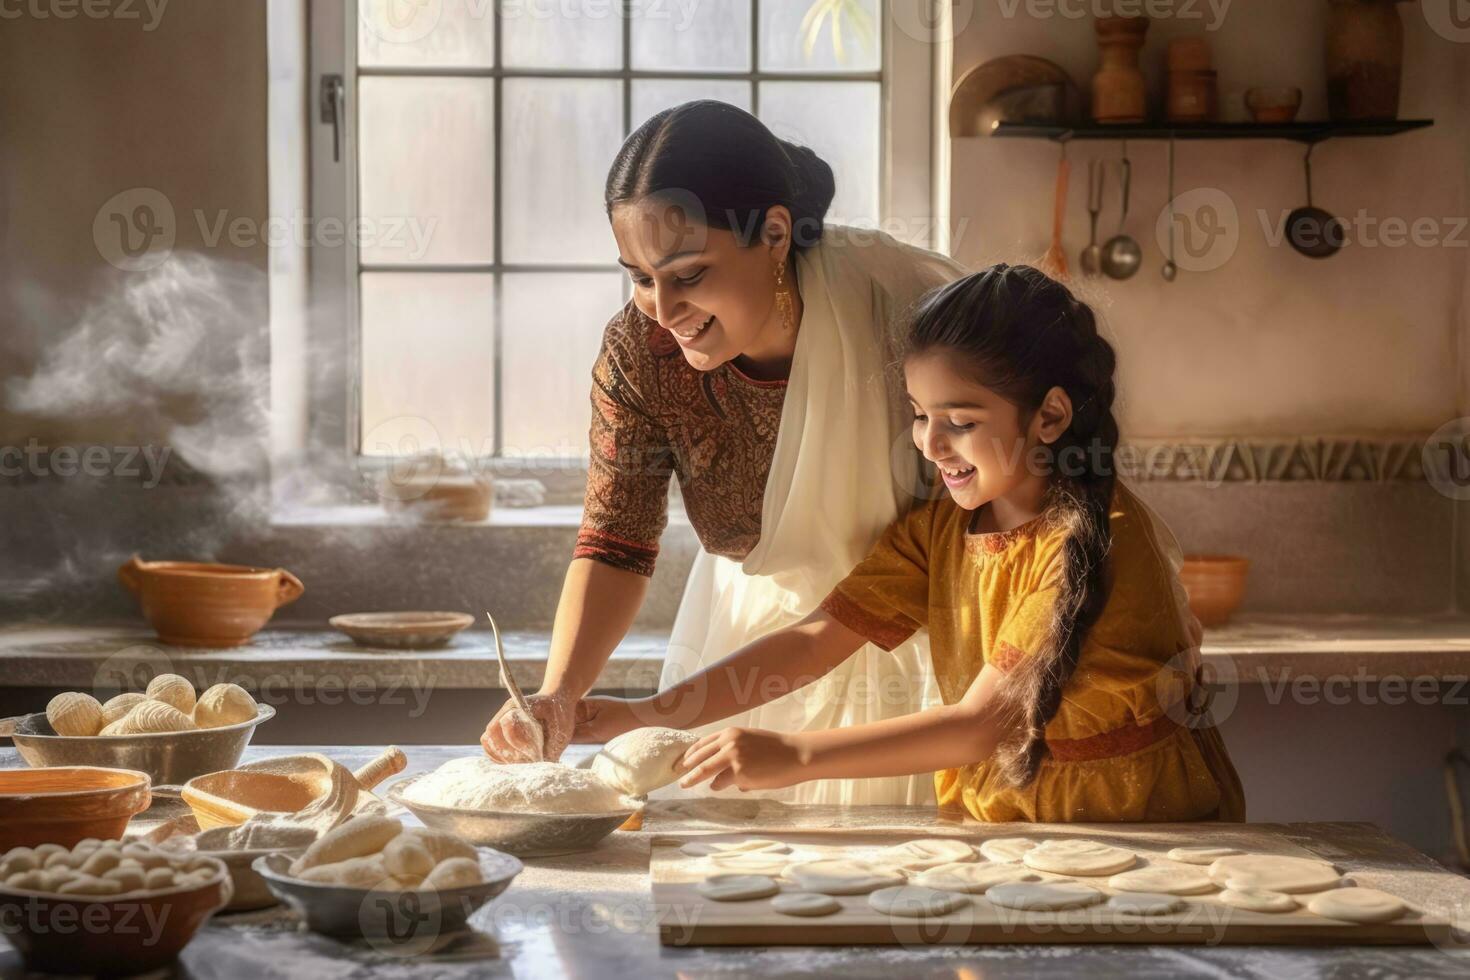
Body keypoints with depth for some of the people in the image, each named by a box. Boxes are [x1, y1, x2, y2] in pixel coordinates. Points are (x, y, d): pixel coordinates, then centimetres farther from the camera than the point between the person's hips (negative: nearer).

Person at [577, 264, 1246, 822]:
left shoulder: (1107, 539, -19)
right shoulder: (938, 527, 3)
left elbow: (982, 723, -24)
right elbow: (816, 639, -3)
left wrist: (793, 756, -29)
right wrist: (646, 715, -14)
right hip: (990, 821, 6)